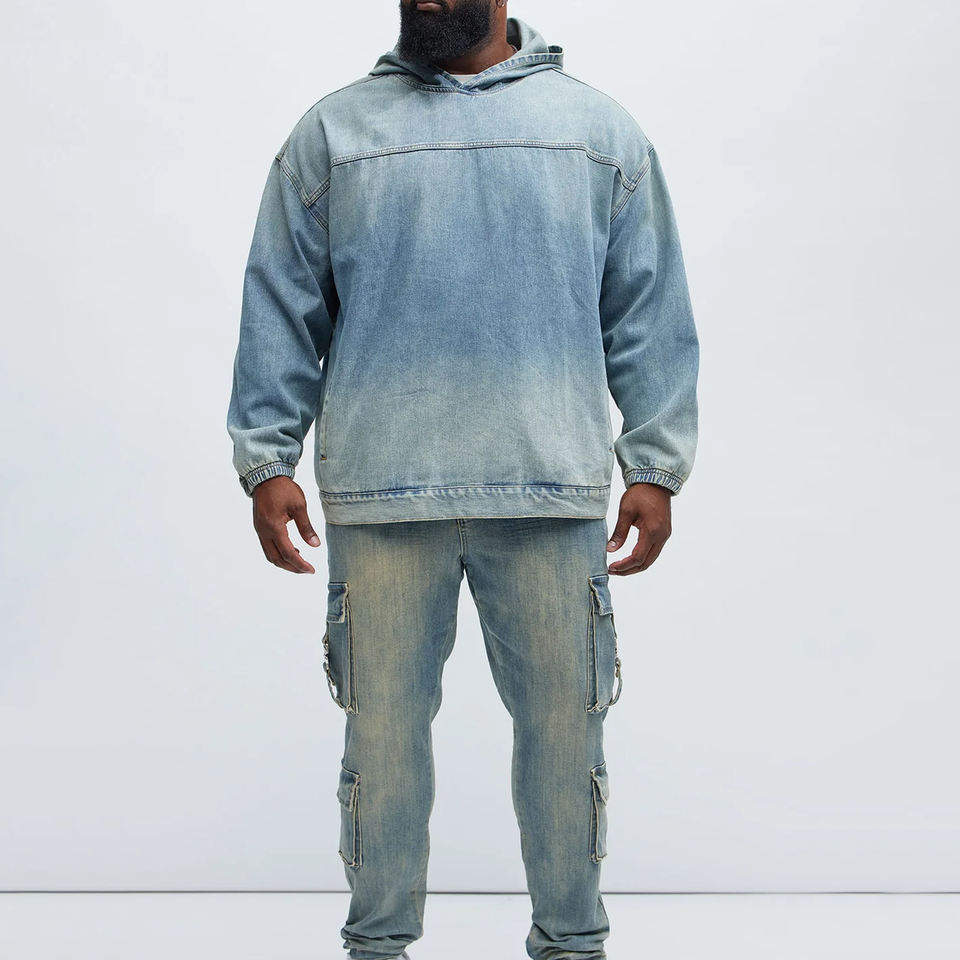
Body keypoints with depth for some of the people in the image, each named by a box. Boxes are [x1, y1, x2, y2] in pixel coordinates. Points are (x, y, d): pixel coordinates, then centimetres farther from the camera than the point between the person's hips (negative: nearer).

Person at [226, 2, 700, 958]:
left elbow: (650, 313, 9)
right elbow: (281, 307, 9)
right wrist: (266, 460, 2)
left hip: (554, 494, 0)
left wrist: (655, 466, 3)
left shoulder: (601, 130, 11)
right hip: (379, 495, 0)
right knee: (383, 723, 6)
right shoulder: (333, 130, 10)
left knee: (564, 721, 5)